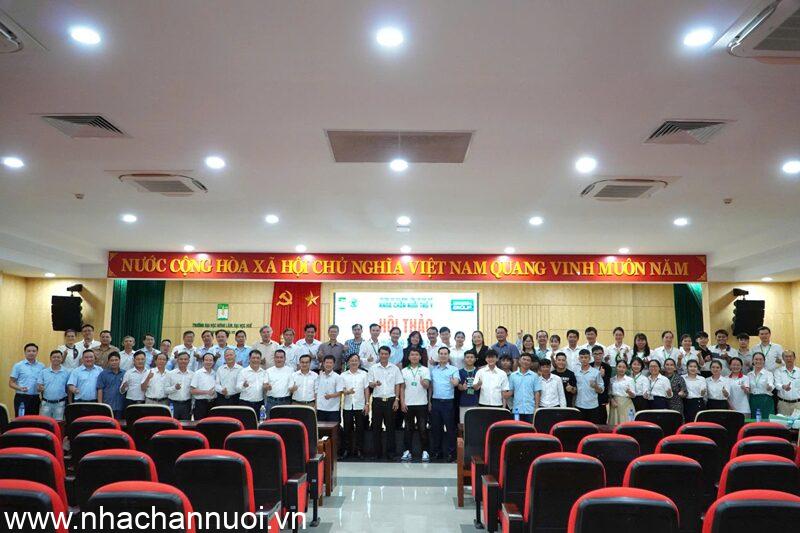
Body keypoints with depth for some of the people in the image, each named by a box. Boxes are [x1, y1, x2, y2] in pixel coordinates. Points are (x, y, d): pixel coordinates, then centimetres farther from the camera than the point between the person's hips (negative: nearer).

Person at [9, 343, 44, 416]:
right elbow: (11, 383, 0)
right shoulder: (18, 366, 0)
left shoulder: (41, 366, 8)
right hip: (21, 398, -3)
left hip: (35, 398, 3)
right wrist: (20, 388, -18)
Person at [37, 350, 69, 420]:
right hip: (46, 403, 1)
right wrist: (40, 388, -20)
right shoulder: (44, 372, 5)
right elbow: (38, 387, 3)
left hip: (60, 404, -1)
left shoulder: (66, 373, 2)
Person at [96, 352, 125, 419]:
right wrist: (100, 405, -7)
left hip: (121, 407, 2)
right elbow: (100, 390, -1)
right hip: (107, 406, -2)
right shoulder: (103, 374, 3)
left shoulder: (124, 374, 7)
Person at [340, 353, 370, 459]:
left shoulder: (363, 374, 4)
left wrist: (367, 404, -1)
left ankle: (358, 450, 14)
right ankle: (346, 450, 14)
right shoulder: (343, 375, 5)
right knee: (347, 428, 4)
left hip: (360, 406, 0)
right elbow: (342, 390, 3)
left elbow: (366, 390, 5)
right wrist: (347, 392, -20)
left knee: (360, 429, 4)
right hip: (347, 406, 0)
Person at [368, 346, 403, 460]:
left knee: (390, 427, 3)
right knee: (376, 427, 4)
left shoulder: (395, 369, 6)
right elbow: (370, 384, 5)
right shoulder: (373, 368, 6)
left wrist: (396, 400, -3)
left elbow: (397, 385, 6)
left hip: (390, 400, 0)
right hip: (377, 400, 0)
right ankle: (377, 452, 12)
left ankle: (390, 452, 10)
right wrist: (375, 384, -18)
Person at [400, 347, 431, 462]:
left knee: (423, 428, 1)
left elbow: (427, 386, -9)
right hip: (408, 404, 2)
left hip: (422, 404, -2)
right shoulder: (404, 371, 7)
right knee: (408, 428, 7)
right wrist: (402, 402, 0)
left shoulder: (425, 370, 2)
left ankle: (425, 451, 9)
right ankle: (407, 451, 14)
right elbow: (402, 388, 8)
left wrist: (423, 382, -32)